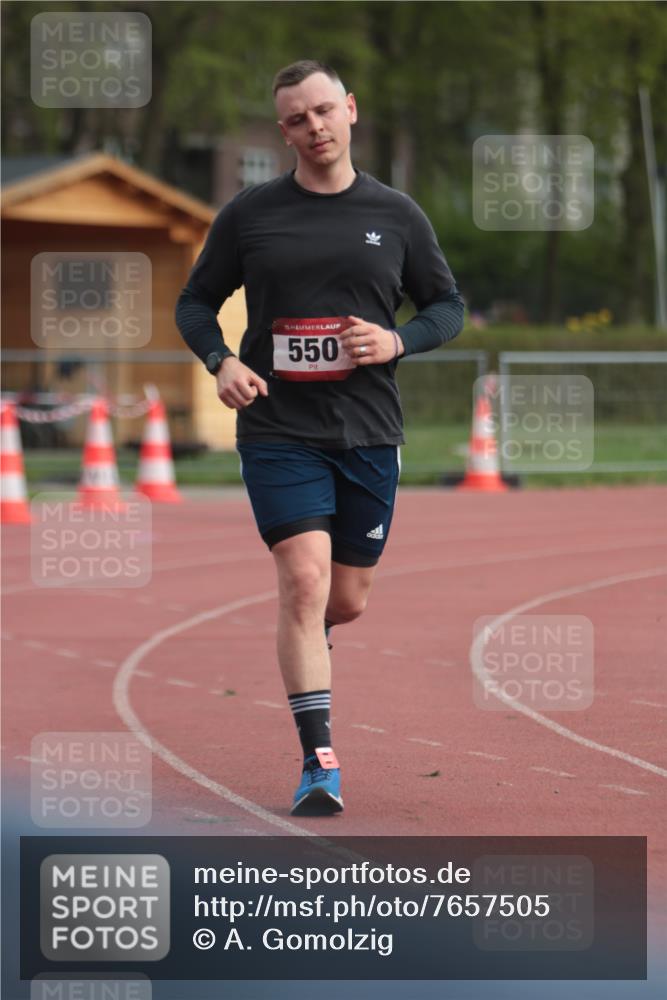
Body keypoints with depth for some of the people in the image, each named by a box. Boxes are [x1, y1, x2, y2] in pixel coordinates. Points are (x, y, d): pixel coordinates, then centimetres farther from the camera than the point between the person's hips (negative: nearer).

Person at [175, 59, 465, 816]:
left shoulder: (395, 215, 6)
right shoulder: (249, 214, 3)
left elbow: (448, 306, 13)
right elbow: (195, 303, 11)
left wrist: (396, 342, -8)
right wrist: (221, 361, -9)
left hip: (368, 433, 2)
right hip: (278, 430, -2)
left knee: (347, 602, 9)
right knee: (305, 581, -17)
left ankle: (305, 648, 46)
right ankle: (319, 765, -15)